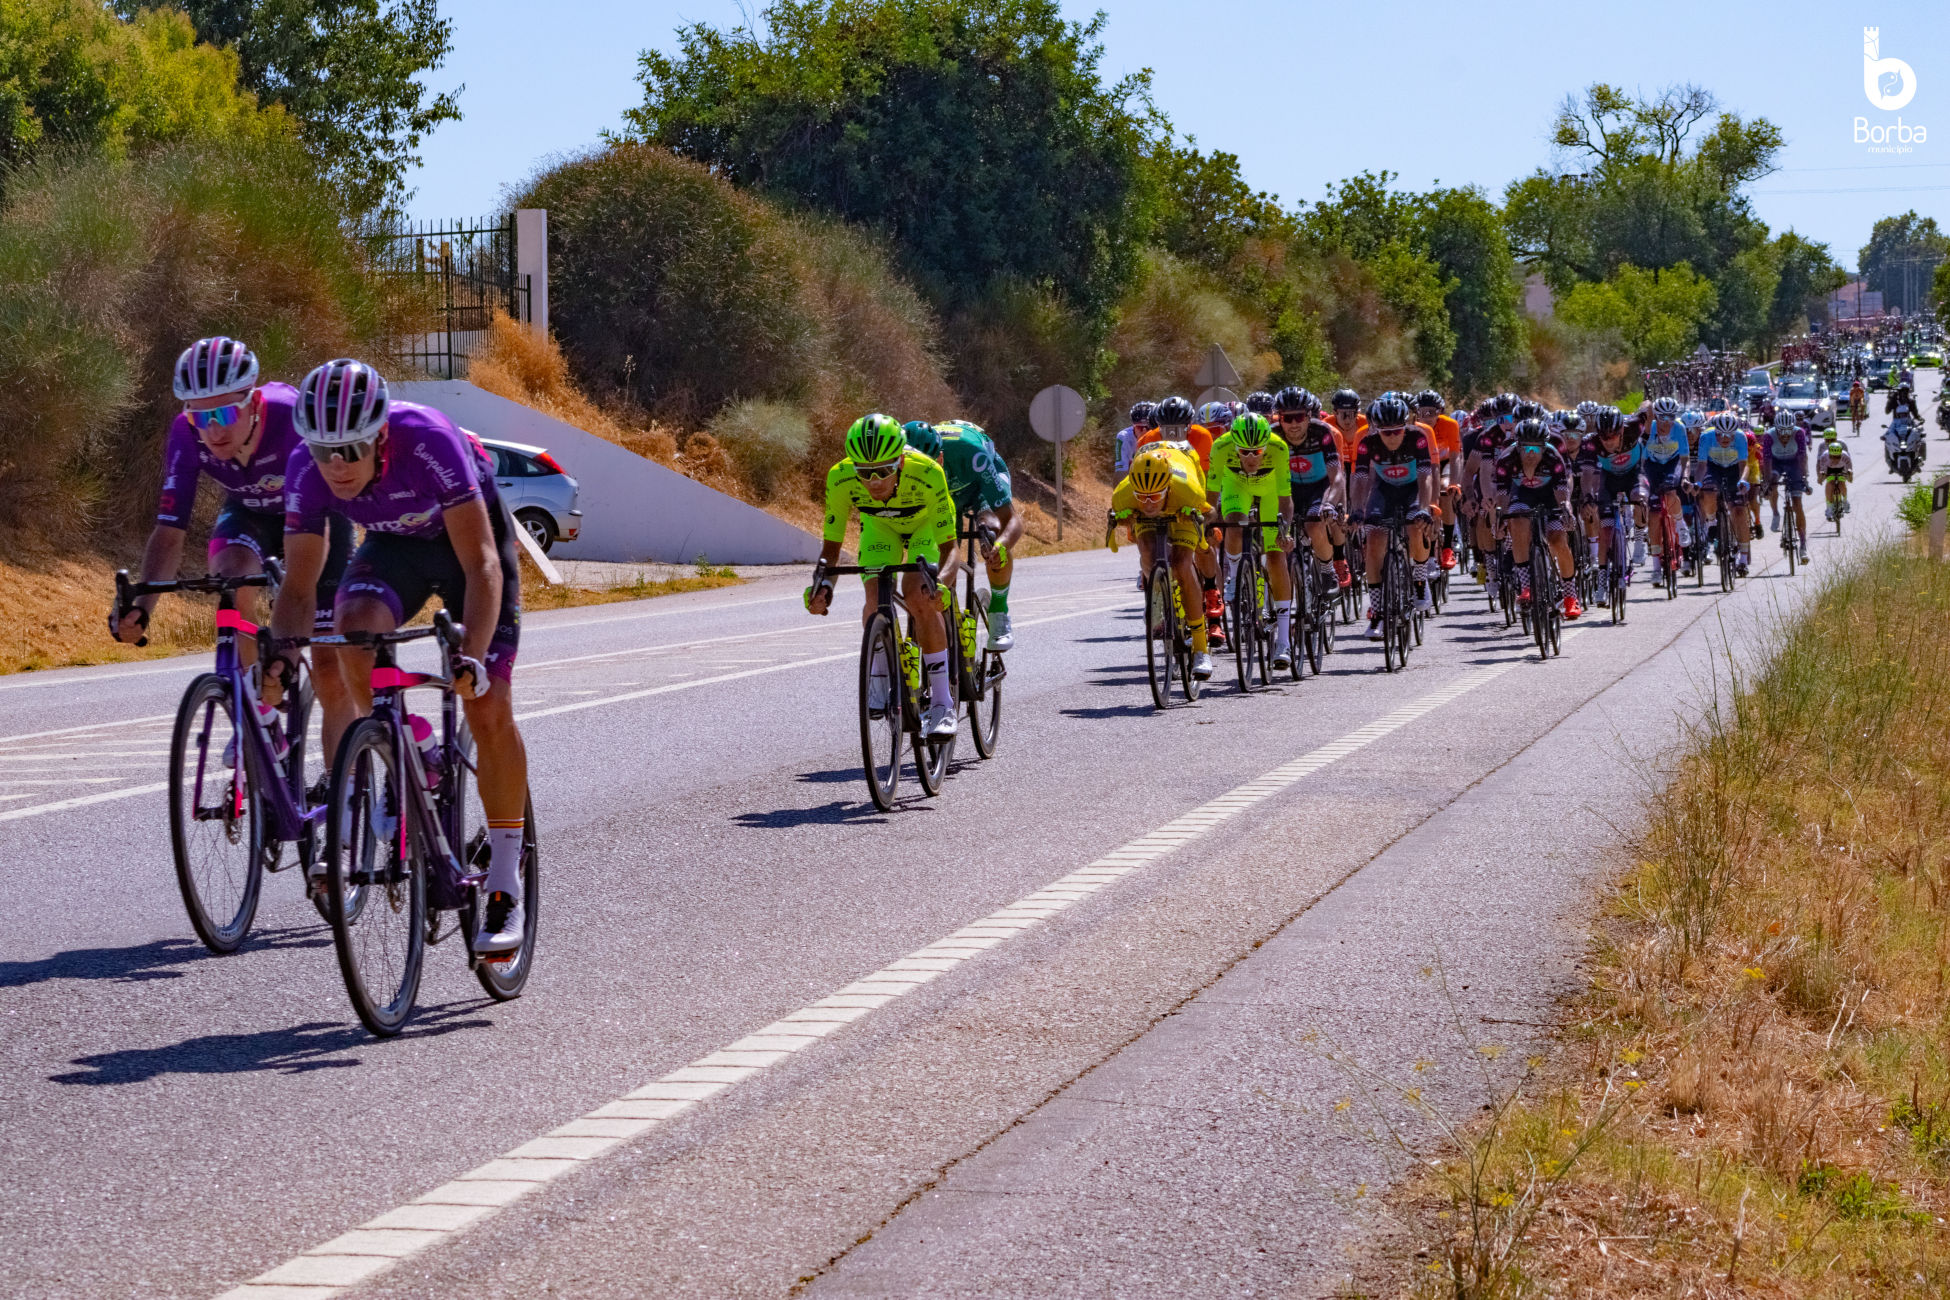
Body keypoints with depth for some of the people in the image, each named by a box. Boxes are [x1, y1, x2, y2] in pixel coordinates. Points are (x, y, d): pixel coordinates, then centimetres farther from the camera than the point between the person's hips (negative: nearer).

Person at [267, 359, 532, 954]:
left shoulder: (429, 441, -39)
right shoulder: (307, 469, -27)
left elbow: (481, 563, -40)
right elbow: (300, 585, -19)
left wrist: (471, 656, -52)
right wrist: (282, 648, -40)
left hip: (468, 536, -3)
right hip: (393, 544, 3)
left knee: (488, 708, -13)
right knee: (353, 629, -31)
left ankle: (505, 888, -4)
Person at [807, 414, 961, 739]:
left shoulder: (927, 474, -41)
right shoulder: (840, 478, -34)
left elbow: (950, 548, -37)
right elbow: (830, 544, -24)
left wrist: (940, 584, -56)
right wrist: (822, 582, -42)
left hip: (926, 522, -2)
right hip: (879, 525, 2)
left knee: (917, 597, -23)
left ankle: (942, 703, -16)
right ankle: (880, 676, 7)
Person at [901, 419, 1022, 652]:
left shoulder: (969, 451, -44)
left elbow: (1012, 520, -43)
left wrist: (1000, 547, -65)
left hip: (982, 482, -3)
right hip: (943, 495, 3)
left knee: (992, 533, -32)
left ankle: (999, 617, -13)